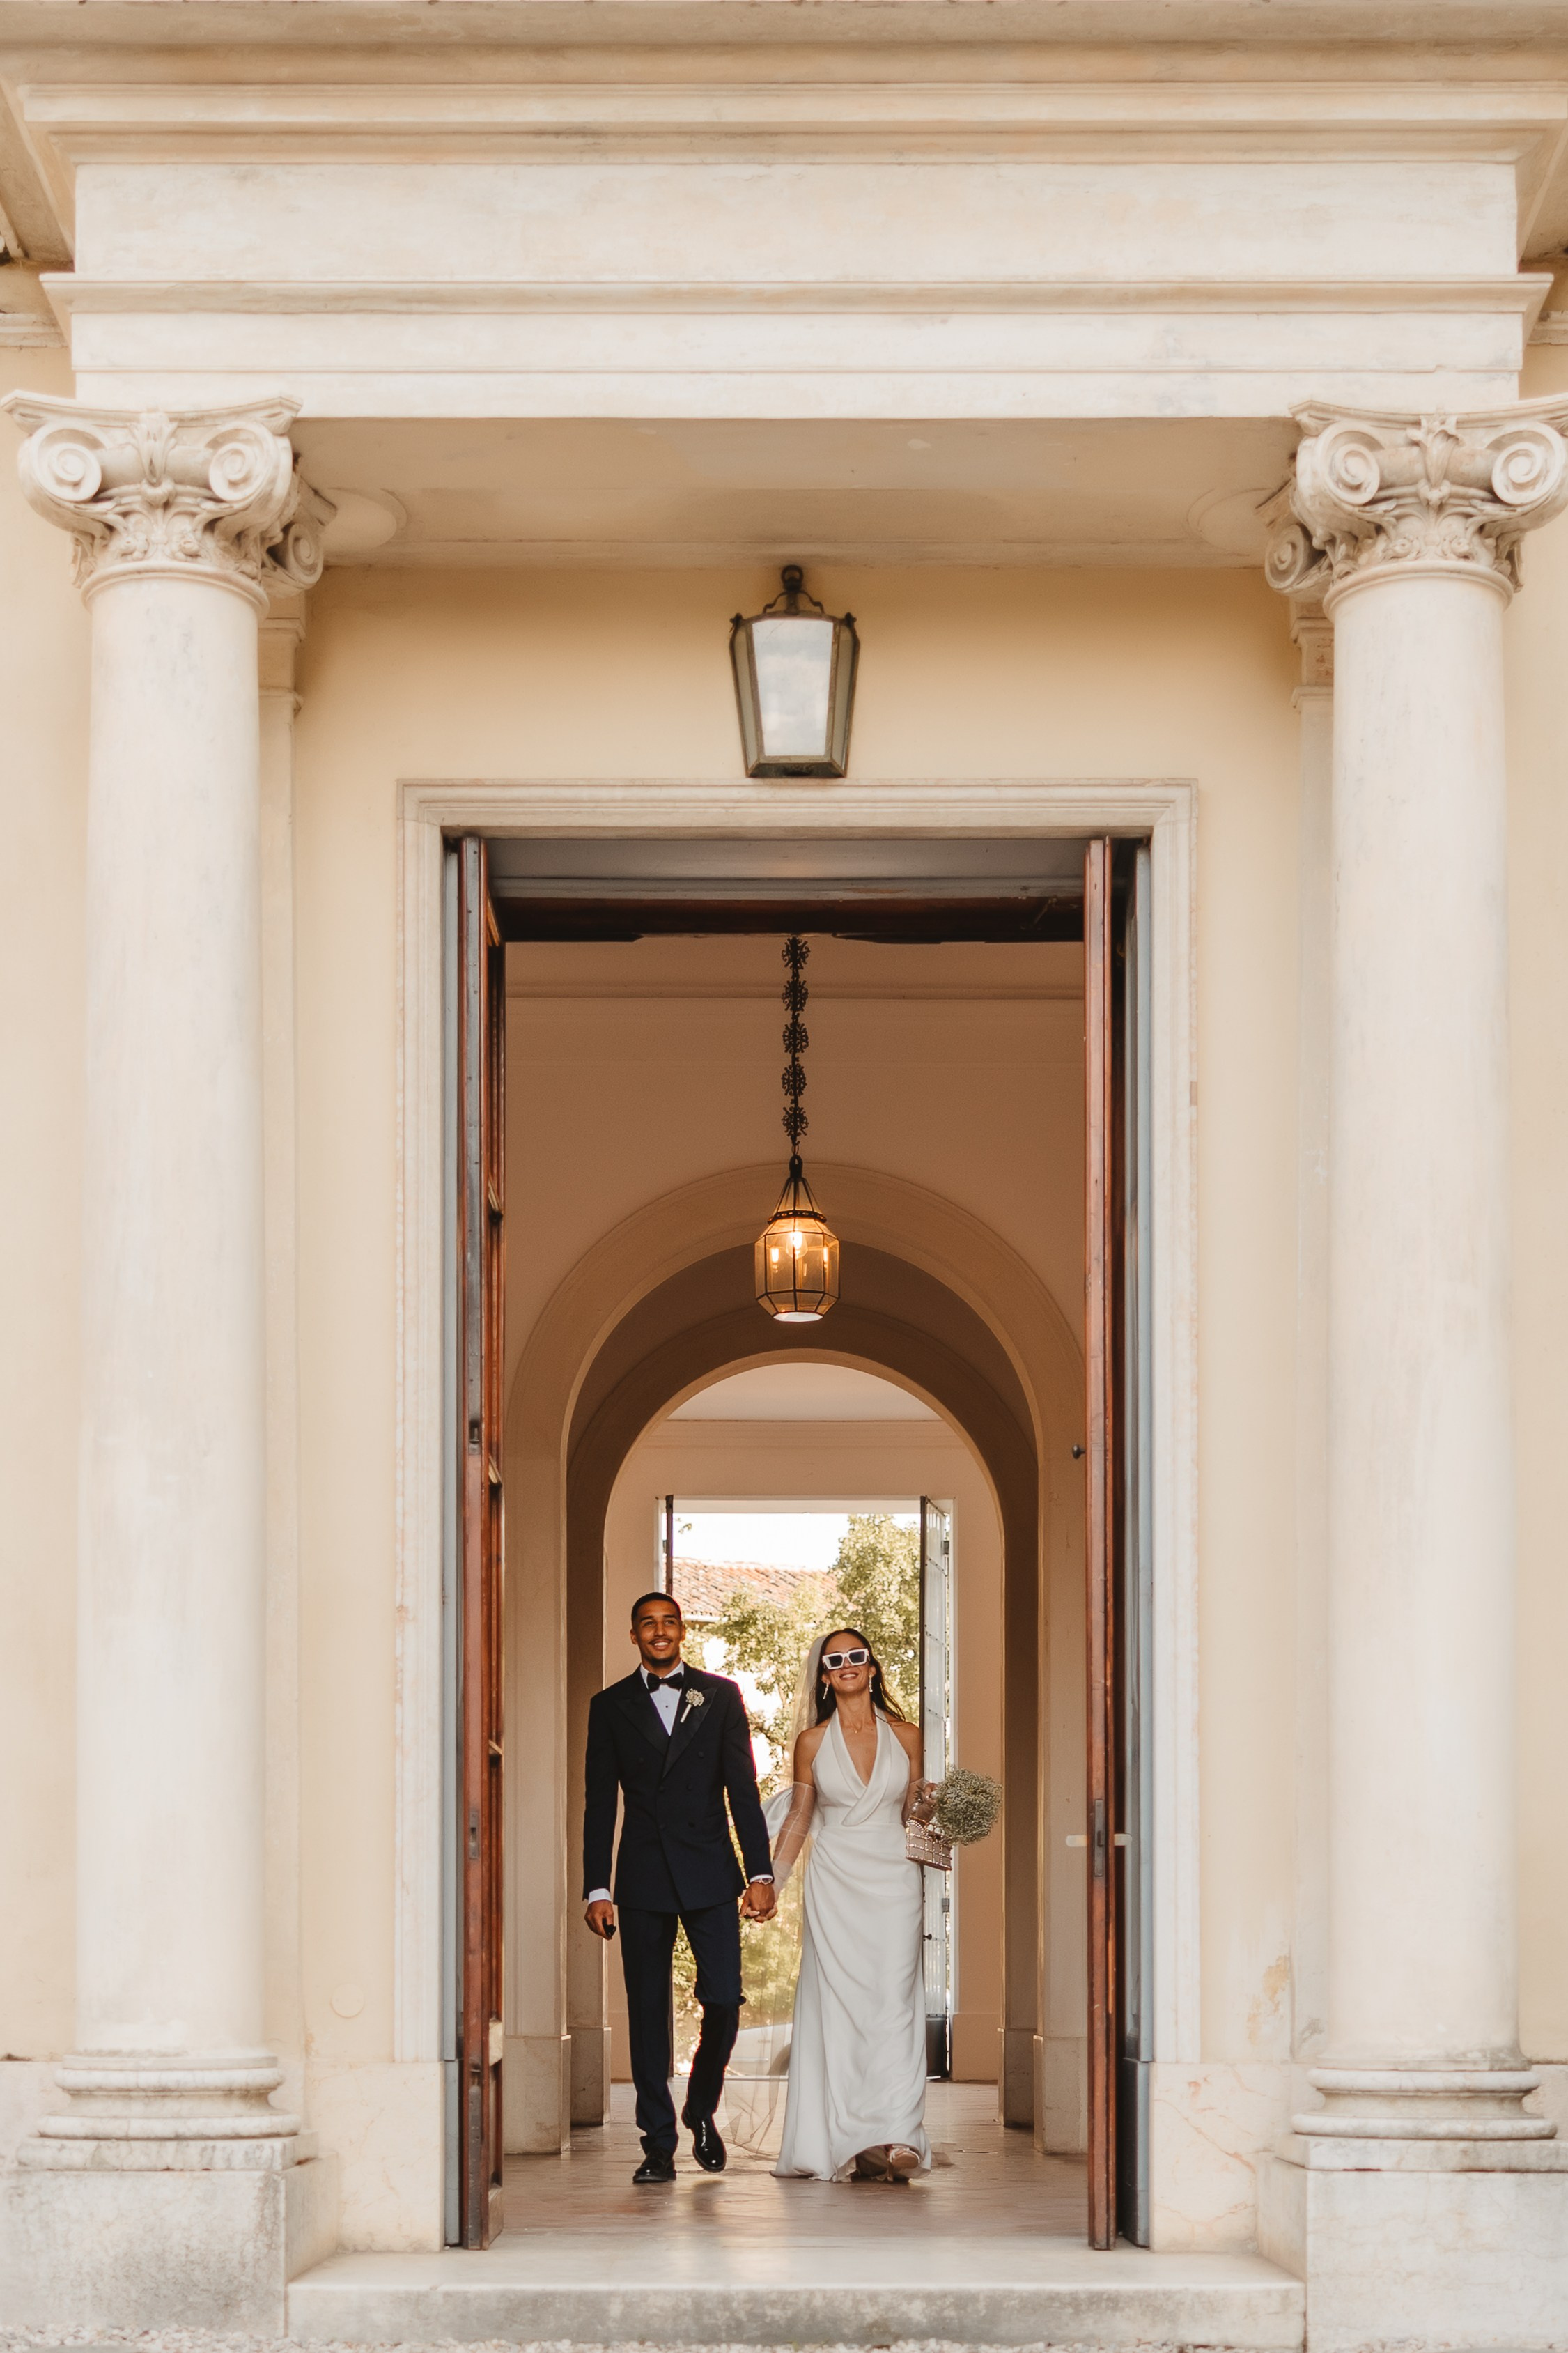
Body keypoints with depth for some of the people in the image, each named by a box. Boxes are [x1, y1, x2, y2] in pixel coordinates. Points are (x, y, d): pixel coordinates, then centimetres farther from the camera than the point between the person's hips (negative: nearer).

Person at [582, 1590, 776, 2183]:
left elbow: (743, 1788, 5)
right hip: (643, 1879, 0)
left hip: (709, 1873, 0)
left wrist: (760, 1872, -2)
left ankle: (702, 2110, 18)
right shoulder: (610, 1706, 8)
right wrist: (596, 1889, 1)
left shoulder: (719, 1696, 8)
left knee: (723, 2000, -7)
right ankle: (658, 2144, 7)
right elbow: (599, 1803, 7)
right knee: (648, 2012, 1)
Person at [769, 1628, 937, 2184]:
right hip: (834, 1882, 0)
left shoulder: (905, 1737, 7)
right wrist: (769, 1883, 6)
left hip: (893, 1878, 0)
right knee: (839, 2006, -5)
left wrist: (925, 1806, -5)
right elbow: (798, 1819, 11)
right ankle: (851, 2142, -3)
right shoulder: (812, 1742, 5)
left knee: (894, 2002, -9)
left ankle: (898, 2137, -15)